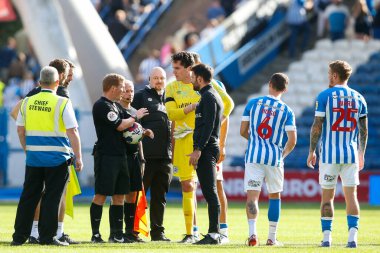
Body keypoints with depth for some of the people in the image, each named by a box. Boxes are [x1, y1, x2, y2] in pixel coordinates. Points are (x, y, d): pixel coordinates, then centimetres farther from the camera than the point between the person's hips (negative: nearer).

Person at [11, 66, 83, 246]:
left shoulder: (27, 102, 4)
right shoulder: (62, 103, -8)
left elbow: (20, 130, 8)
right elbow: (72, 132, -10)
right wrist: (78, 158, -4)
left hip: (33, 157, 4)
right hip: (57, 157, -4)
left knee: (29, 196, 10)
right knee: (51, 197, 2)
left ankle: (19, 236, 10)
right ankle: (47, 236, 2)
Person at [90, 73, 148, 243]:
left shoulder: (113, 105, 19)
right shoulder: (102, 105, -12)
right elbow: (119, 125, -16)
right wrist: (135, 117, 0)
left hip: (119, 156, 10)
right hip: (106, 157, -10)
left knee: (120, 196, 9)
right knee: (101, 195, -7)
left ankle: (116, 234, 13)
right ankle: (95, 234, -5)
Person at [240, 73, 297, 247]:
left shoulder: (253, 103, 1)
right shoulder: (287, 111, -1)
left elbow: (243, 131, 3)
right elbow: (292, 141, -5)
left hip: (253, 156, 0)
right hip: (274, 158, 0)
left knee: (252, 196, -2)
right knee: (275, 196, 15)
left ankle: (252, 232, -21)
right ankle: (272, 237, 17)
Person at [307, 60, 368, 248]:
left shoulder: (324, 96, -4)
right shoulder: (358, 98, 8)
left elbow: (317, 127, -7)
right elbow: (364, 131, 10)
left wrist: (311, 151, 2)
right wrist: (361, 155, 19)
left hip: (329, 154, -3)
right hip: (351, 154, 3)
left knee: (327, 196, 5)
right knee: (351, 195, 3)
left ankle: (326, 236, 2)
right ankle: (352, 236, -7)